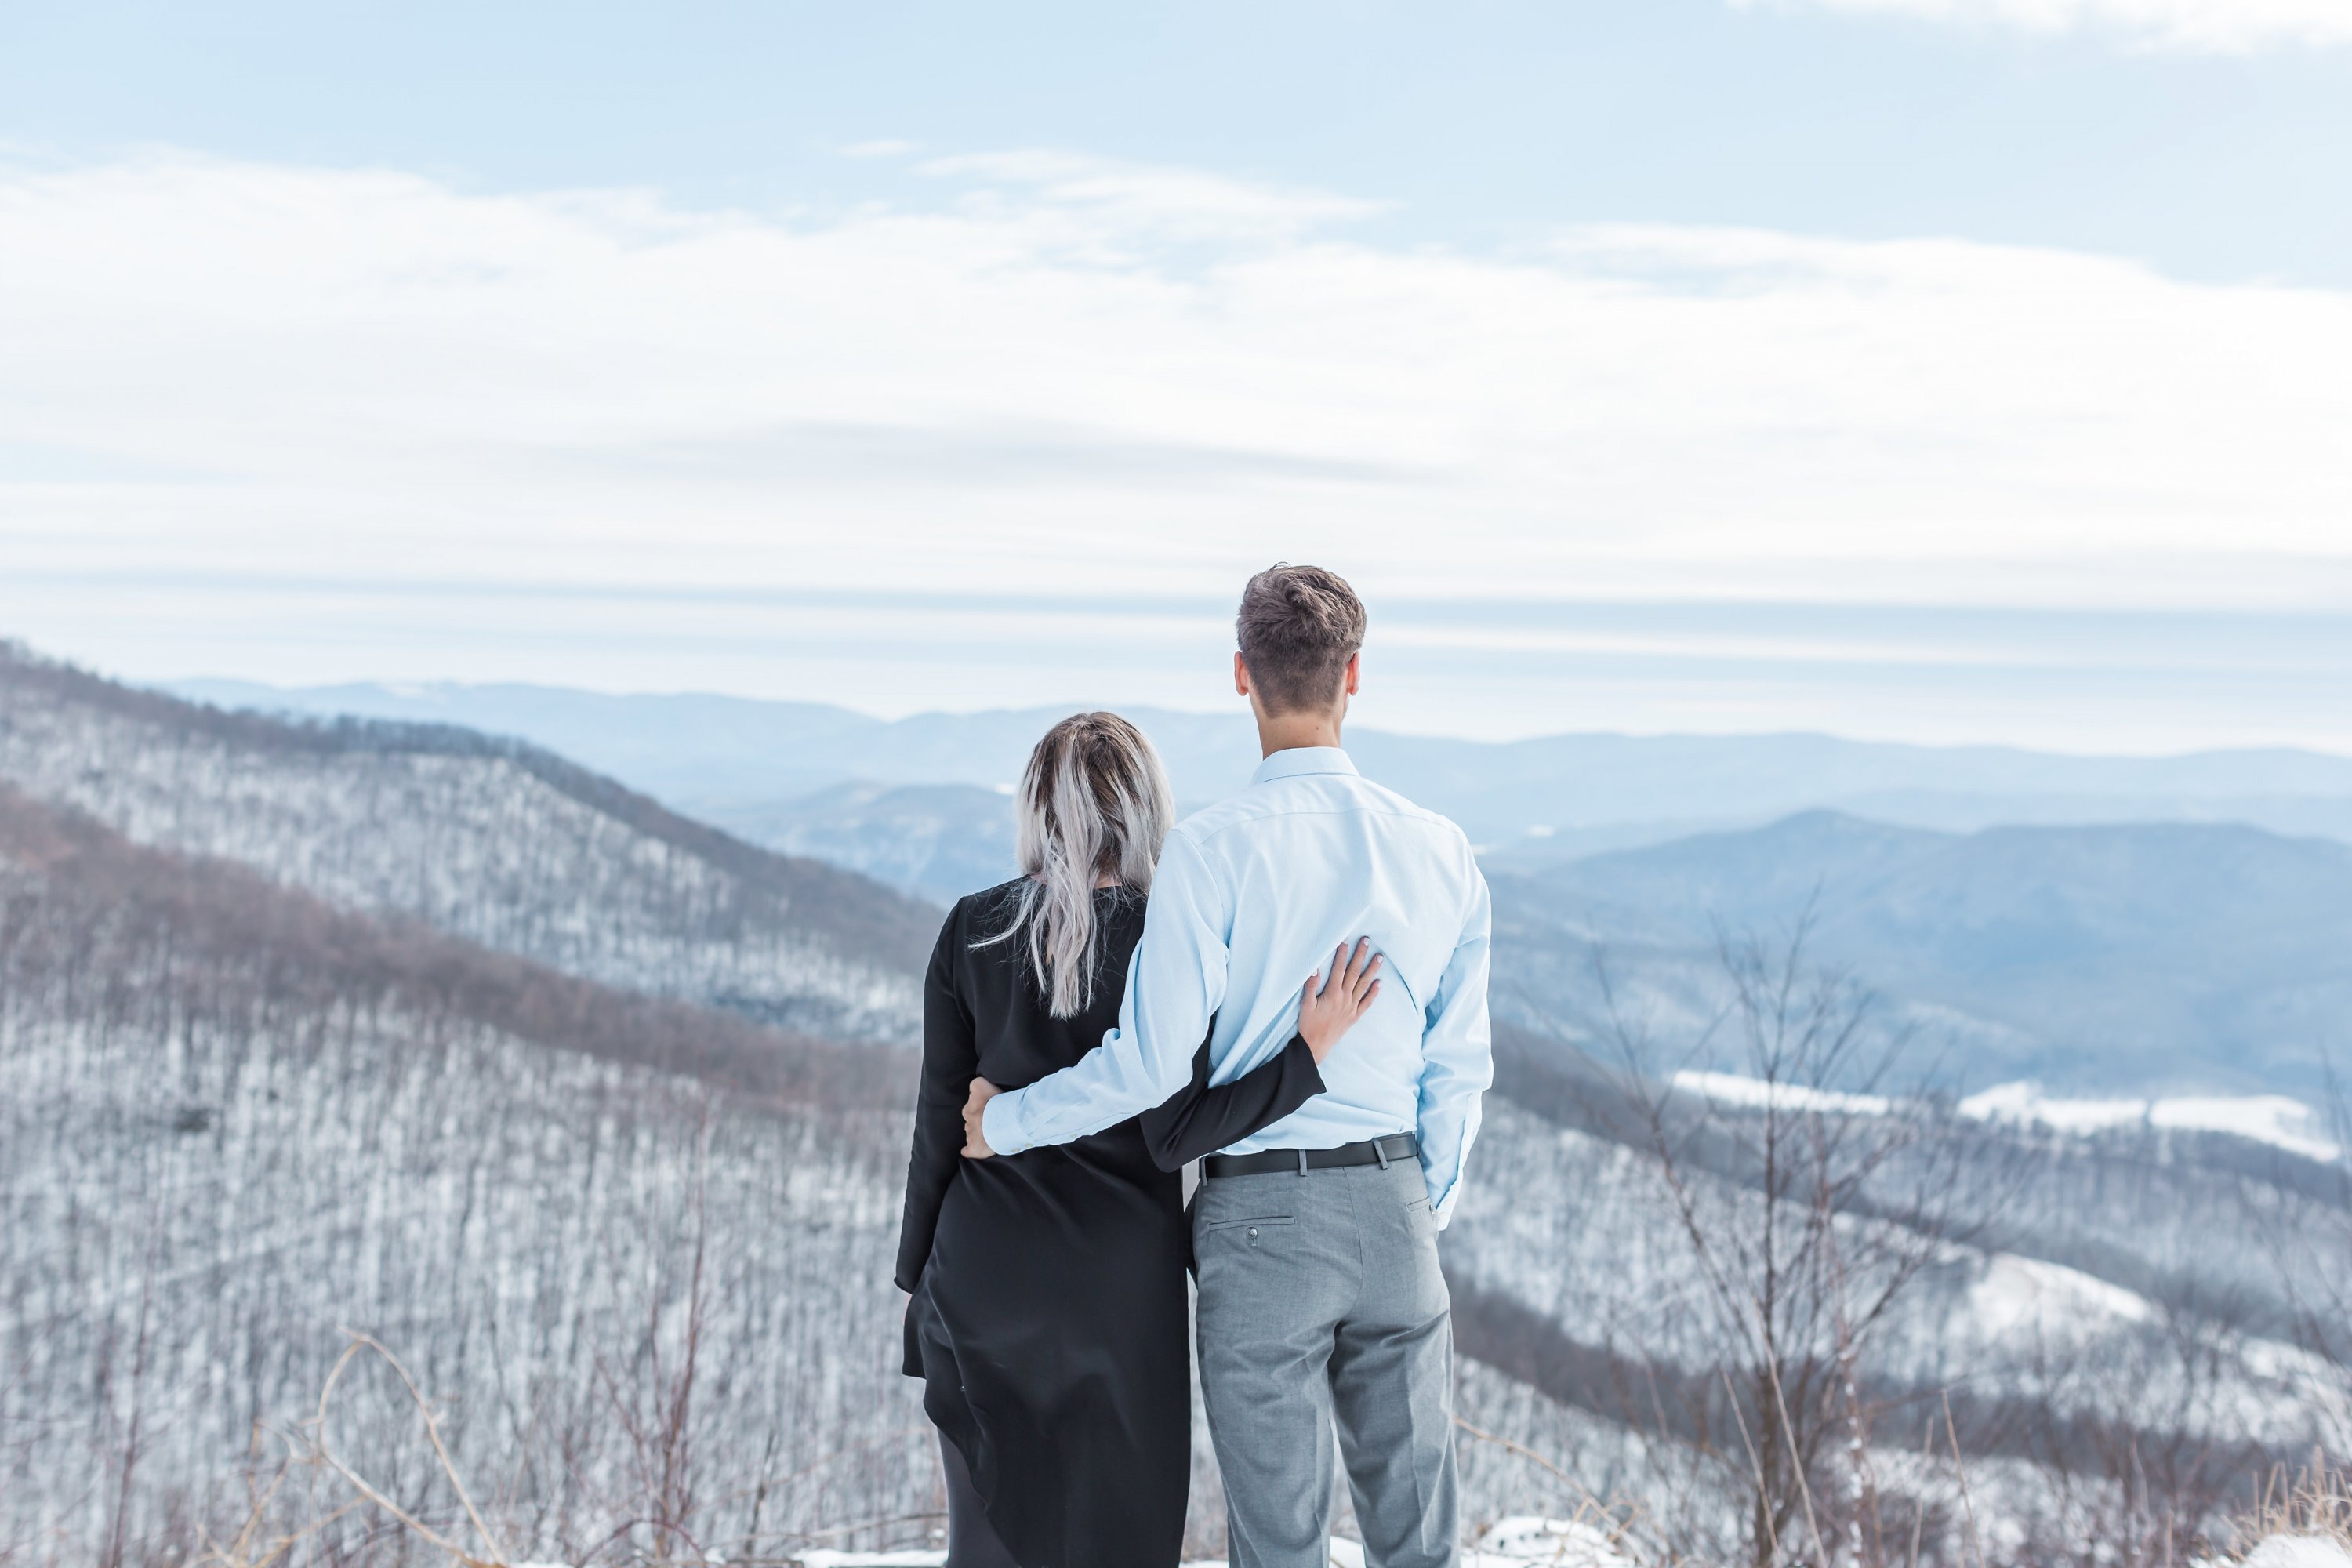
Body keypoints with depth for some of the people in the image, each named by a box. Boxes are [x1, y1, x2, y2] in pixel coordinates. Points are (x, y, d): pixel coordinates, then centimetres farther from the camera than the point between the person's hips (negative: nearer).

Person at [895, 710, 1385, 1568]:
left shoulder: (973, 929, -4)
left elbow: (940, 1119, 0)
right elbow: (1174, 1136, -14)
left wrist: (918, 1273, 9)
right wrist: (1310, 1051, -13)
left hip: (984, 1271, 2)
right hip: (1120, 1279, -2)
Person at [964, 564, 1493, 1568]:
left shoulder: (1213, 851, -13)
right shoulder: (1439, 850, 1)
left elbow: (1149, 1064, -15)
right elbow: (1459, 1067, 6)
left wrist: (1004, 1122, 0)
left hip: (1262, 1219, -4)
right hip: (1391, 1208, 4)